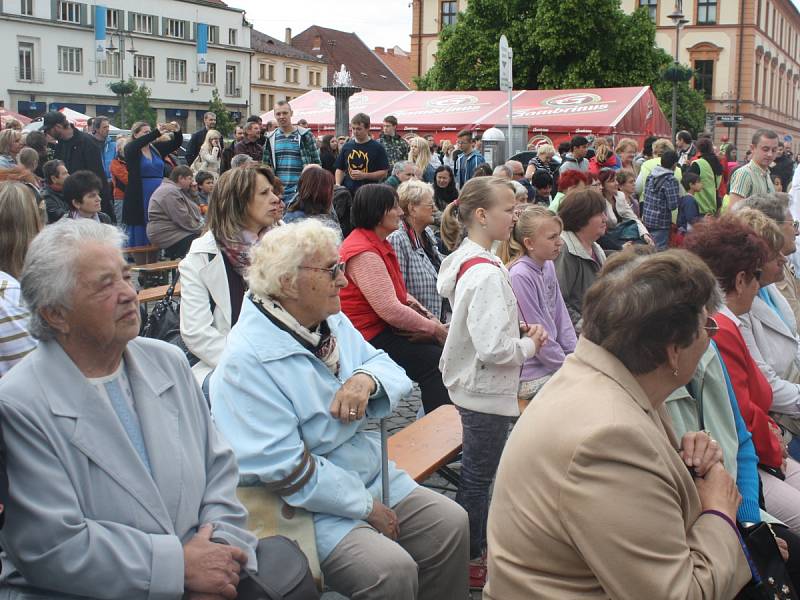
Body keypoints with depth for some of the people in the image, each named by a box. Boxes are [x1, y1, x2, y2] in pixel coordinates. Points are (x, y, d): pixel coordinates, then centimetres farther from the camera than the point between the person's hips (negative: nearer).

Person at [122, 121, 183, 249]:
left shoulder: (156, 148, 12)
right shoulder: (130, 149, -1)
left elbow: (176, 143, 6)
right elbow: (140, 142, -22)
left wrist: (177, 131, -15)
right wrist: (157, 132, -32)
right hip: (139, 199, -4)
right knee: (139, 234, 0)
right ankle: (136, 258, 7)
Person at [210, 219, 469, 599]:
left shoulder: (333, 322, 5)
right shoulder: (247, 361, -22)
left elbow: (390, 370, 8)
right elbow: (283, 467, -24)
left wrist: (367, 378, -18)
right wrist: (366, 507, -17)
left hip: (374, 476, 8)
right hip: (311, 506, -8)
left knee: (452, 524, -3)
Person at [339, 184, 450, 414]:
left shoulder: (378, 243, 12)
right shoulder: (363, 253, -22)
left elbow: (398, 292, 19)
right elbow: (391, 310, -26)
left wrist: (421, 310, 1)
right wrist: (434, 328, -15)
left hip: (385, 328, 10)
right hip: (370, 337, -10)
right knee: (434, 362, -17)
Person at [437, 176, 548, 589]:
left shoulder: (464, 260, 4)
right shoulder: (486, 272, -26)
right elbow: (495, 350, -30)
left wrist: (519, 329, 4)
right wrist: (529, 345, -12)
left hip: (472, 383, 10)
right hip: (486, 390, -10)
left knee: (476, 474, 22)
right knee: (478, 478, 7)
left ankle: (477, 547, 39)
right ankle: (469, 563, 23)